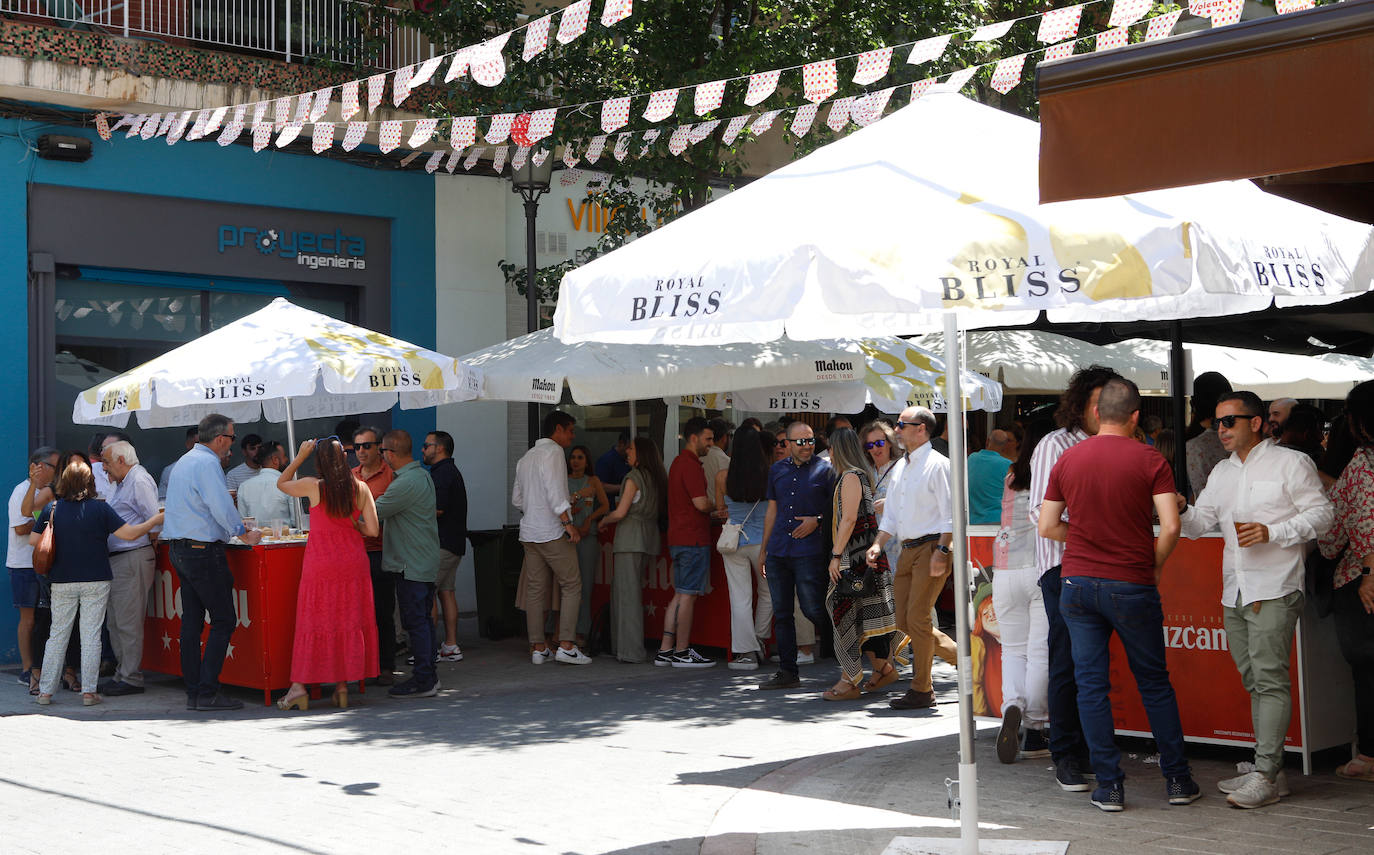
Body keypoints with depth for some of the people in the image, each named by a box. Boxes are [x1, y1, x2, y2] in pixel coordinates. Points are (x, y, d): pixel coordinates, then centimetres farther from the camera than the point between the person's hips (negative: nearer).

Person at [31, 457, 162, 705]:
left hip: (62, 582, 2)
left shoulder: (52, 509, -1)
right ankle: (88, 691, 1)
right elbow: (129, 533, -10)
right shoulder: (100, 509, -7)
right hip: (95, 581, -2)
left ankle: (45, 691, 11)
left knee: (57, 635, 10)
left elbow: (33, 540, 2)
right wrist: (155, 520, 2)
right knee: (91, 636, 2)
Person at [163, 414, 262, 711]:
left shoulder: (184, 461, 17)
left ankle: (193, 692, 12)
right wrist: (244, 534, -9)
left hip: (178, 549, 10)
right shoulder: (208, 463, -14)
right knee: (224, 620, -6)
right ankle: (207, 693, -9)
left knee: (191, 620, 10)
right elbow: (221, 506, -20)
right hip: (203, 550, -10)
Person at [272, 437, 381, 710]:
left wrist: (300, 456, 12)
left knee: (313, 621, 5)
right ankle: (343, 686, 12)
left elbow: (281, 483, 12)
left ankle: (299, 686, 6)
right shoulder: (361, 488, -3)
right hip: (353, 561, 2)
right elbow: (373, 530, -5)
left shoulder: (313, 486, -8)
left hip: (320, 562, -2)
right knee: (350, 621, 9)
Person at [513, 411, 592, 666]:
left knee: (535, 589, 6)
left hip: (529, 531, 8)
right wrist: (568, 522, -20)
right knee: (571, 586, -2)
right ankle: (566, 645, -8)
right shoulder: (553, 452, -8)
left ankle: (538, 648, 7)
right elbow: (554, 490, -19)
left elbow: (517, 498, 21)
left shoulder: (526, 457, 18)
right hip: (552, 532, -8)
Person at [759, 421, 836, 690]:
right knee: (781, 613, 5)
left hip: (809, 551, -5)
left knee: (812, 608, -8)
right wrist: (764, 549, 19)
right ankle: (787, 671, 11)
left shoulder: (824, 469, 0)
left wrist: (817, 520, -13)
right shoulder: (777, 470, 14)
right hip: (778, 552, 5)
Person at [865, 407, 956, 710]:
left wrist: (941, 551, -20)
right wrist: (878, 544, 8)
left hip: (931, 547, -9)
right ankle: (960, 655, 21)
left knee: (917, 618, -9)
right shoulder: (900, 467, 18)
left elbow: (949, 513, -12)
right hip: (907, 548, 9)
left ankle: (922, 690, 0)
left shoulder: (937, 464, -8)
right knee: (904, 621, 6)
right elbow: (891, 514, 21)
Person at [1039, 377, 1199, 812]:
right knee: (1154, 682, 12)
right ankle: (1177, 780, 18)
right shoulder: (1150, 461, -6)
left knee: (1091, 683, 6)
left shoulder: (1068, 459, 3)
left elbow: (1047, 526, 6)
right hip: (1132, 586, -2)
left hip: (1077, 582, 2)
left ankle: (1109, 785, 6)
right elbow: (1170, 528, -14)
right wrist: (1154, 566, 3)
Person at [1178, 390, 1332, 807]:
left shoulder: (1291, 462, 0)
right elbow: (1198, 522, 17)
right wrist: (1175, 512, -5)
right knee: (1253, 681, 9)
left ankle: (1266, 775, -14)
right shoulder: (1222, 472, 19)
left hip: (1274, 589, -7)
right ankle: (1269, 770, 14)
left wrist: (1272, 532, -16)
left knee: (1269, 678, -12)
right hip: (1234, 592, 7)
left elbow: (1321, 514, -4)